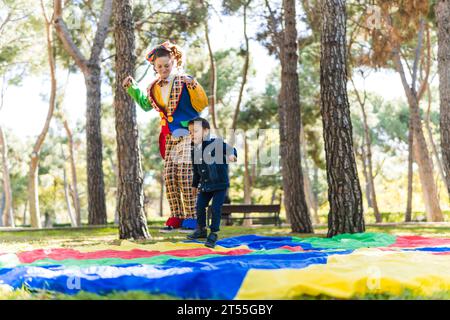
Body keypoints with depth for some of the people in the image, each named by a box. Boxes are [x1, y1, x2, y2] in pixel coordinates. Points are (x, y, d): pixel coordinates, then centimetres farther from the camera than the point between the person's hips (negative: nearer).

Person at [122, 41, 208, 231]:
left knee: (184, 173, -16)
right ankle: (176, 217, 9)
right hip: (170, 137, 7)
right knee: (169, 176, 2)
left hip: (188, 134, -7)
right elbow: (146, 105, 28)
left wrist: (193, 85, -30)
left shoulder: (184, 81, -10)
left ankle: (191, 217, -12)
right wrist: (132, 87, 20)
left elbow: (203, 104, -16)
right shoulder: (154, 88, 8)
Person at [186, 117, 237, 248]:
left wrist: (232, 155, -39)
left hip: (220, 183, -6)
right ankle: (201, 230, 31)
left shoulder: (216, 144, -16)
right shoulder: (194, 151, 2)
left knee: (216, 208, -6)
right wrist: (195, 184, 21)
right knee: (200, 206, 10)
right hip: (205, 185, 6)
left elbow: (231, 150, -16)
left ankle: (213, 234, 7)